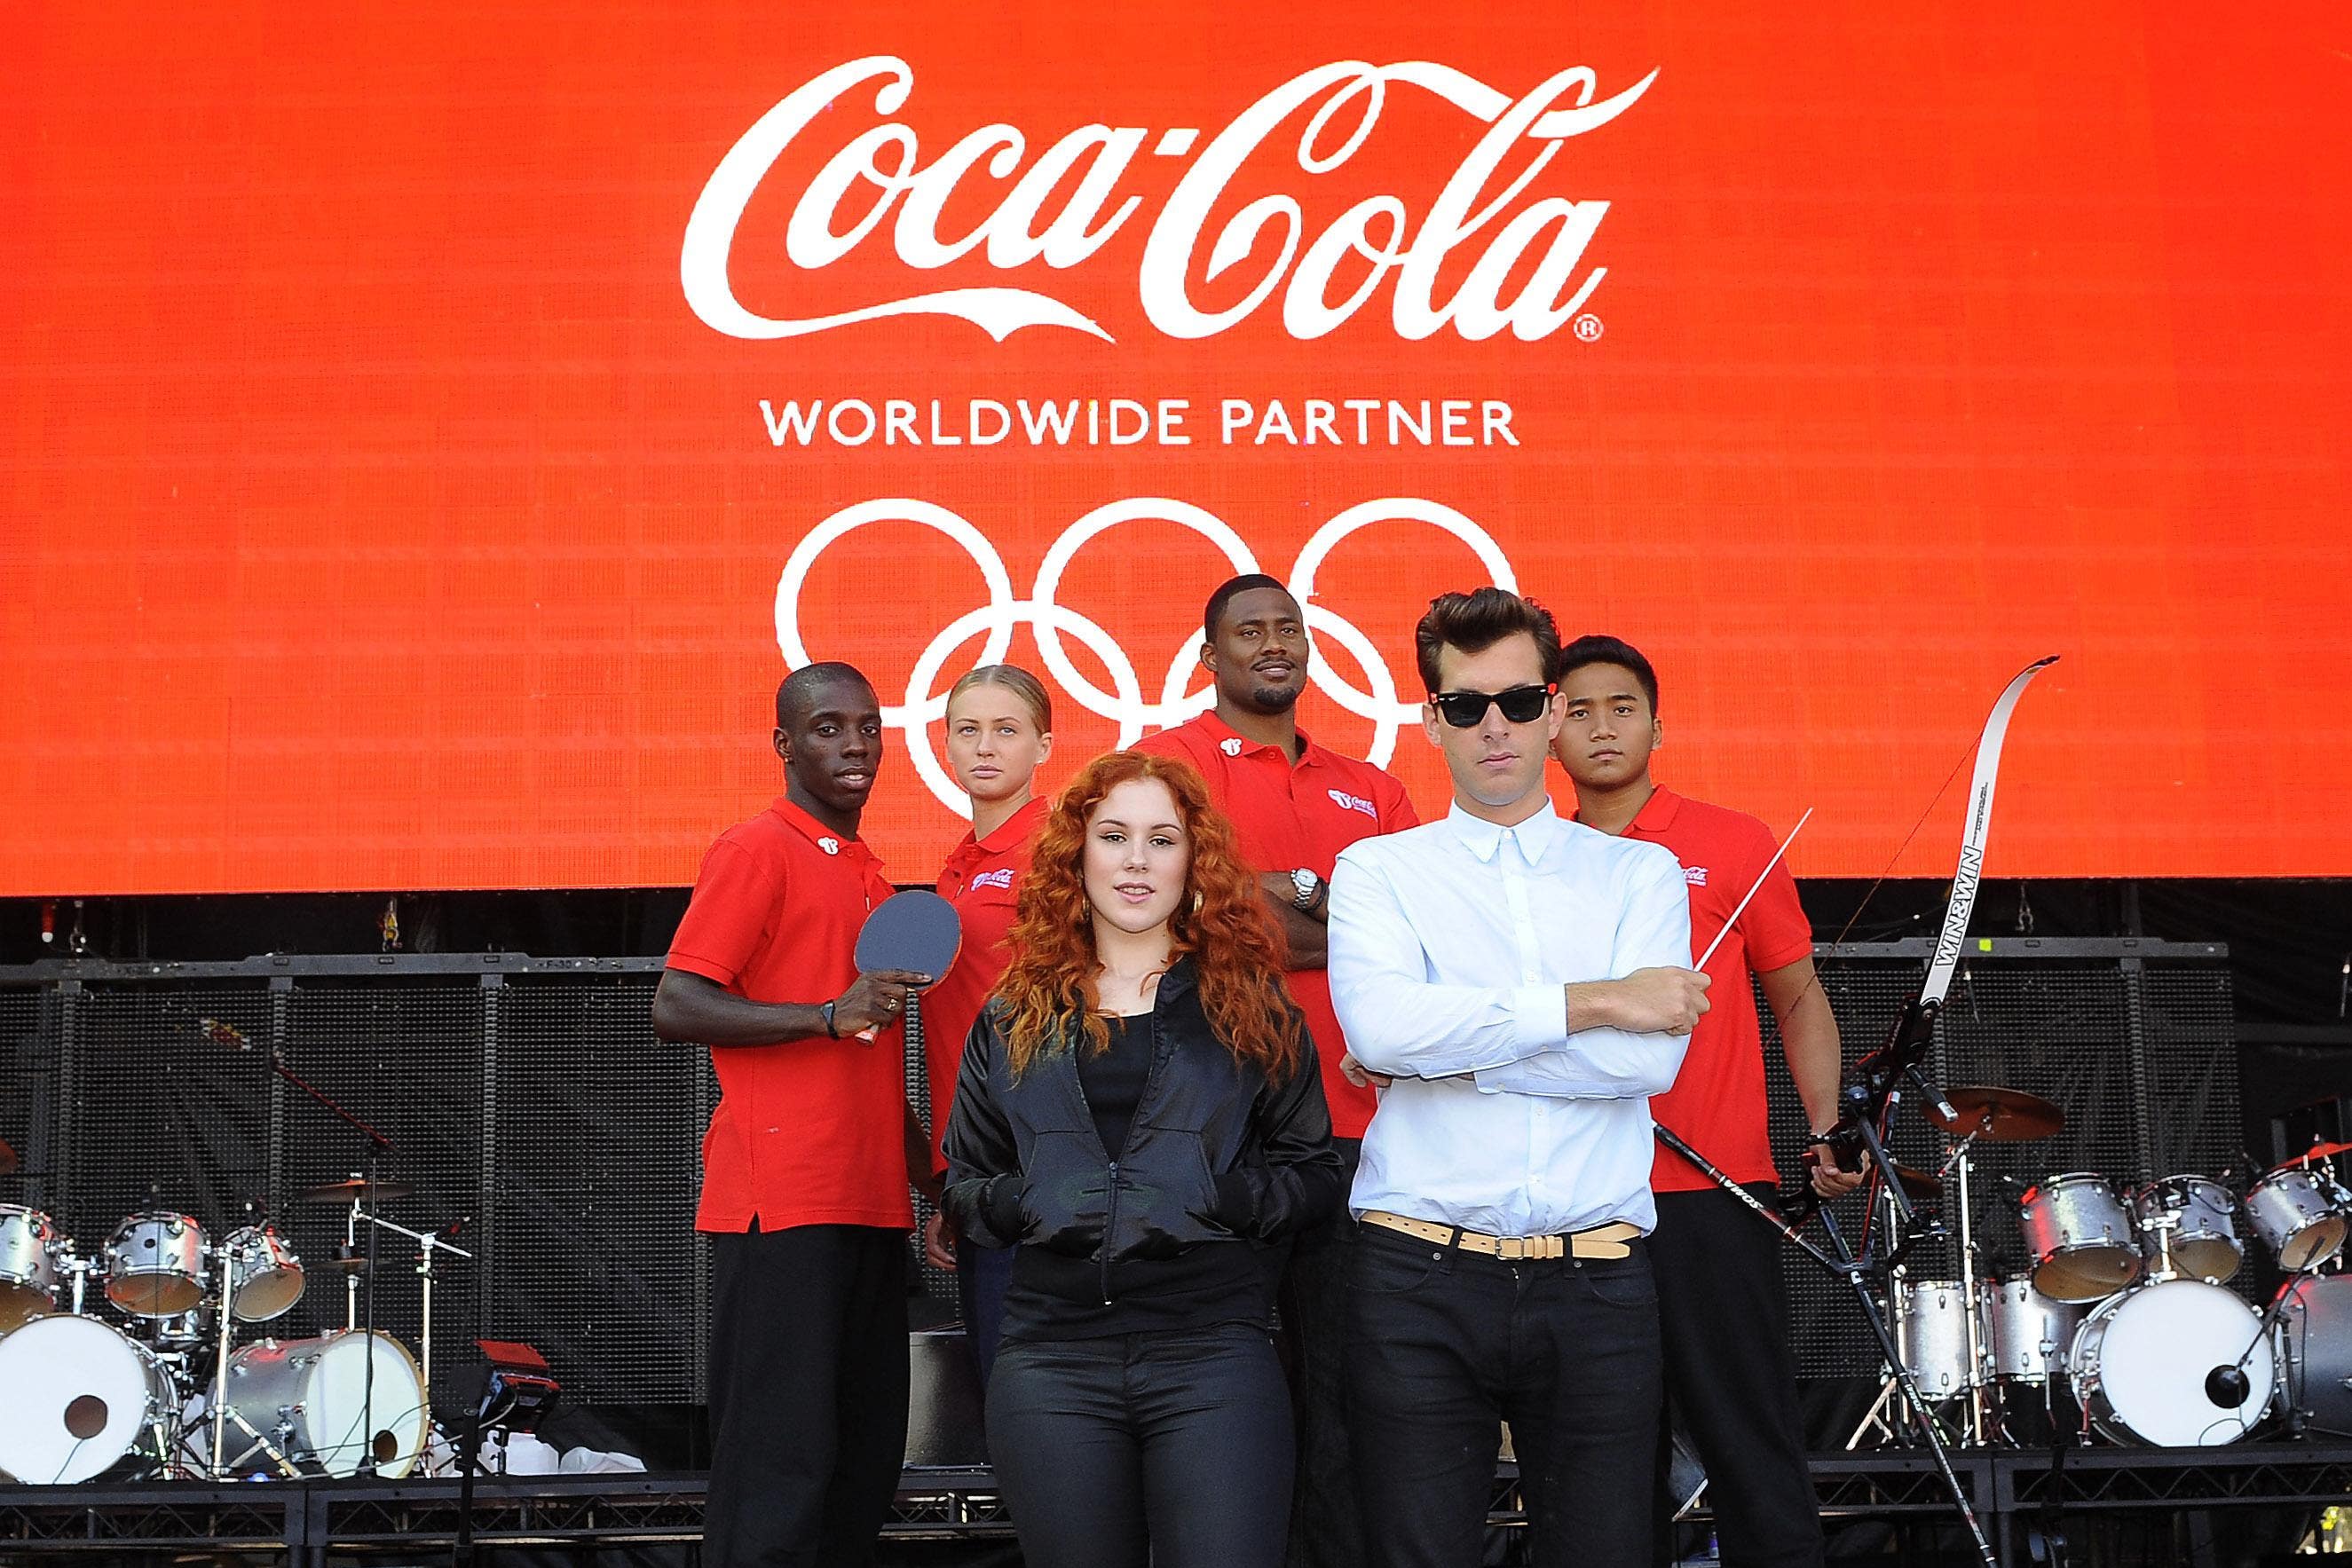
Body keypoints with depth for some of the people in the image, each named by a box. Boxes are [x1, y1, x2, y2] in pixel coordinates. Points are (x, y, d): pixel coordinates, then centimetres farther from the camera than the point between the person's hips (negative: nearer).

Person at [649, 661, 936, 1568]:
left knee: (867, 1459, 8)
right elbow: (676, 1008, -13)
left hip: (871, 1207, 8)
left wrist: (929, 1177, 18)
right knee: (783, 1461, -8)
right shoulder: (757, 851, -3)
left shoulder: (867, 872, 21)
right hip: (782, 1208, -8)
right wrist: (830, 1013, -20)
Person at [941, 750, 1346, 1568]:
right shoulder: (1015, 1018, 11)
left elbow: (1314, 1175, 8)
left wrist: (1220, 1200, -11)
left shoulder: (1251, 1008, 7)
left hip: (1213, 1353, -2)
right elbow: (964, 1184, 15)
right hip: (1051, 1358, 2)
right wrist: (1020, 1203, -6)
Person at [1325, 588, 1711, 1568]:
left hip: (1597, 1285, 1)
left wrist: (1443, 1047, -6)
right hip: (1421, 1283, -1)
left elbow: (1651, 1056, -5)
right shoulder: (1377, 871, 9)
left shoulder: (1639, 874, 12)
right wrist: (1595, 1001, -8)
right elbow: (1381, 1024, -12)